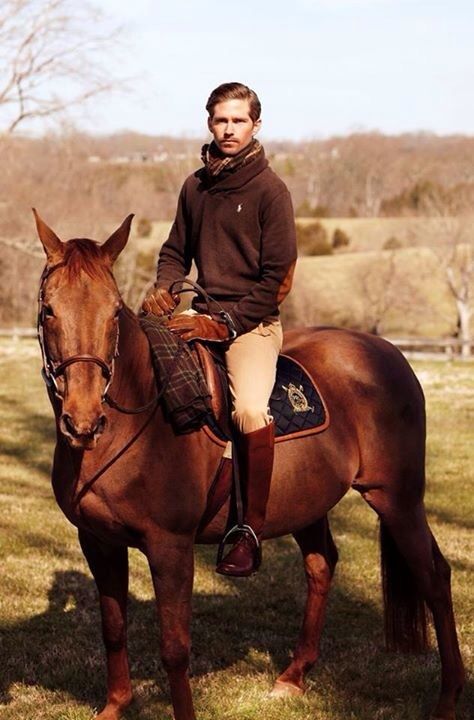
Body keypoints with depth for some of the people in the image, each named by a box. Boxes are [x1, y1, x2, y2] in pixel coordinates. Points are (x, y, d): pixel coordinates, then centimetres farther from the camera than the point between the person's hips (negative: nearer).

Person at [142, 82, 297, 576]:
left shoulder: (269, 189, -7)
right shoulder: (195, 187, 10)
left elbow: (277, 278, -10)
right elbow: (177, 250, 21)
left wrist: (226, 323, -17)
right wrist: (164, 288, -1)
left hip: (251, 320, -7)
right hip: (202, 313, 7)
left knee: (250, 409, -29)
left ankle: (251, 530, -18)